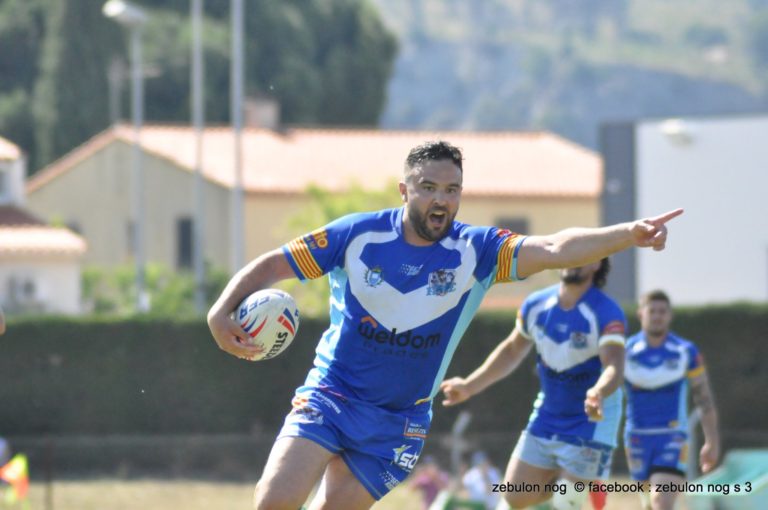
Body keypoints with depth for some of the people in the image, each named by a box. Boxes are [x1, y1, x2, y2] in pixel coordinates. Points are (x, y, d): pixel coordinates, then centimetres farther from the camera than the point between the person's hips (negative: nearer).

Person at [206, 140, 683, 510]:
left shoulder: (474, 251, -9)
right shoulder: (357, 234, -8)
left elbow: (555, 249, -23)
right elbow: (272, 265, -1)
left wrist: (628, 235, -39)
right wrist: (221, 313, -18)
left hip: (398, 422, 1)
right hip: (330, 396, -1)